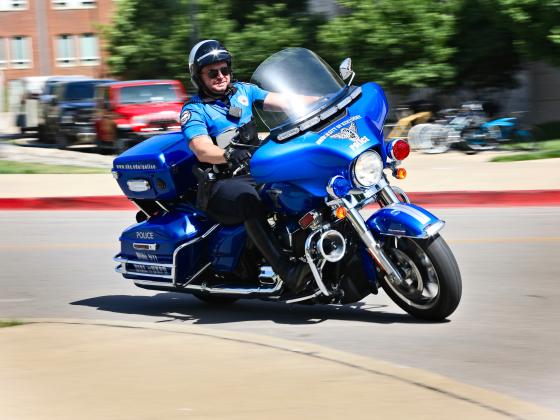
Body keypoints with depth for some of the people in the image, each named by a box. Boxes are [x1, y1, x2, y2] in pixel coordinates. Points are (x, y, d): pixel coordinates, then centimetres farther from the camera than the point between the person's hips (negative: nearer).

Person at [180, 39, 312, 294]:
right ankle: (288, 272, -51)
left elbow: (283, 101, 5)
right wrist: (229, 155, -39)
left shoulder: (242, 91, 16)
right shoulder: (193, 111, 1)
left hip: (258, 169, 6)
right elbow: (202, 150, -17)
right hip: (221, 183, -6)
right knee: (248, 199, -38)